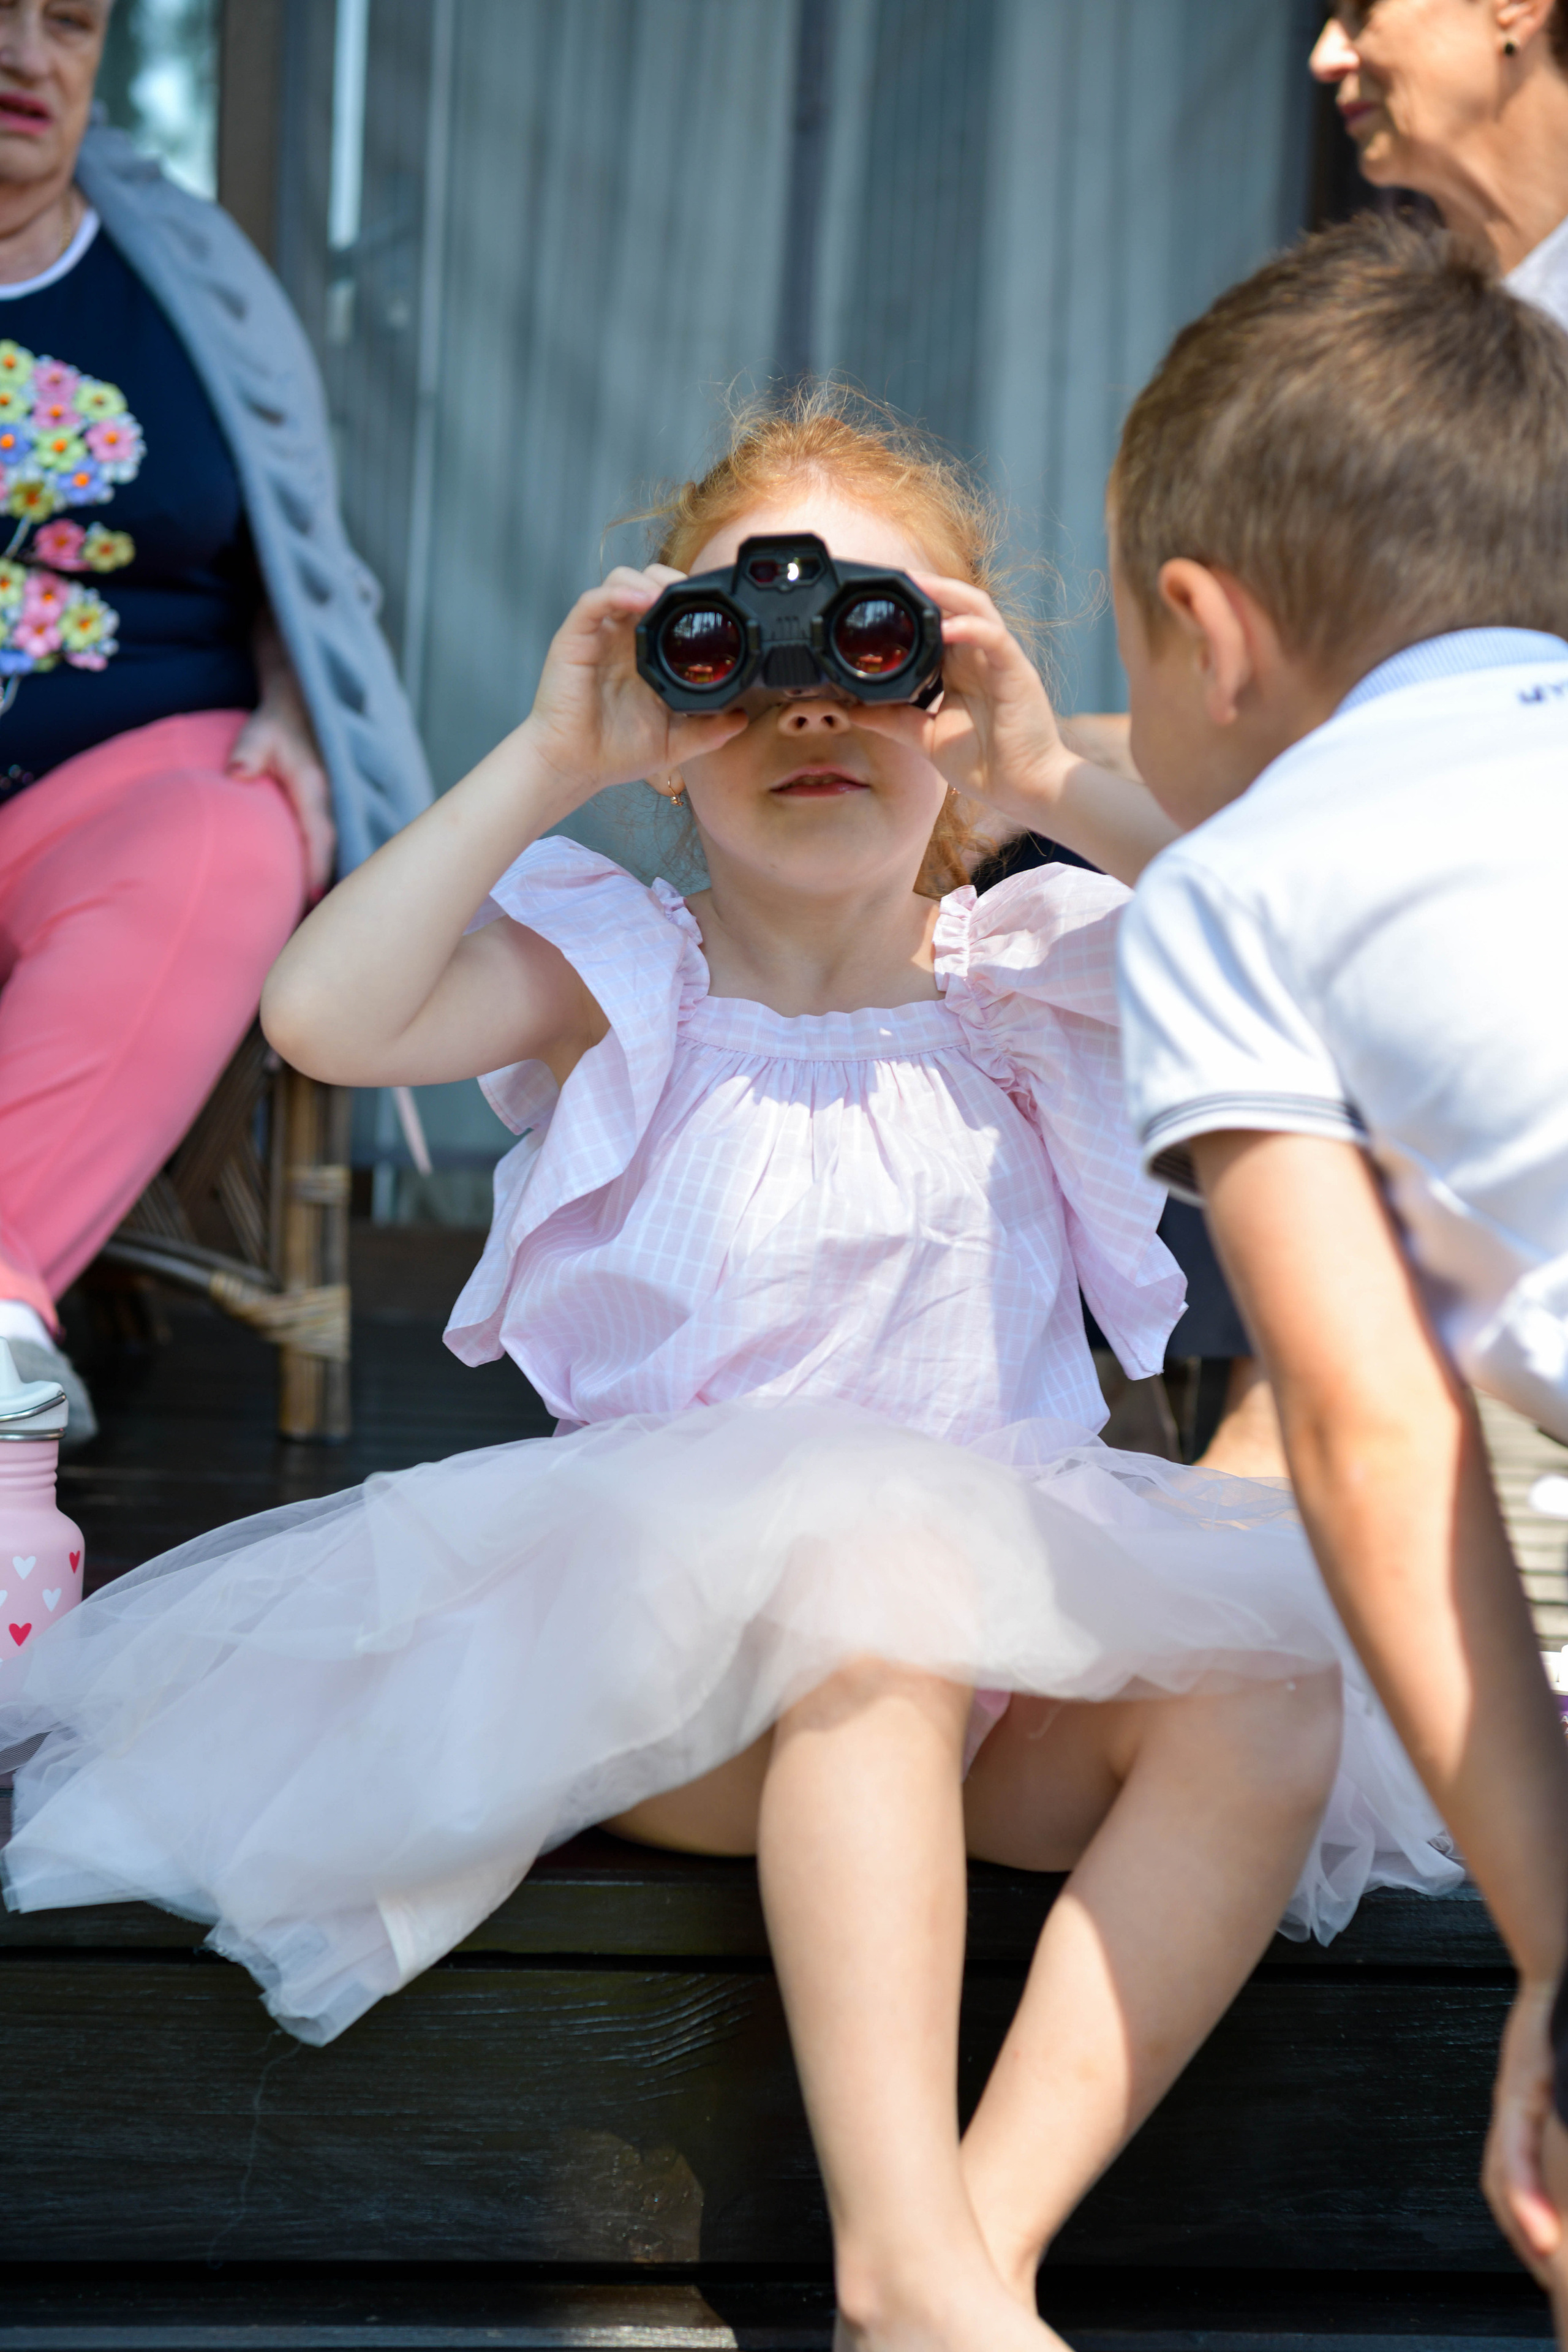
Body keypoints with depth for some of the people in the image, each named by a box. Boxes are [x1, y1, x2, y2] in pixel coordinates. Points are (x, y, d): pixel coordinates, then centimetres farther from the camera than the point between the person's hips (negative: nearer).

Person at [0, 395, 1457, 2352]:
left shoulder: (1028, 981, 10)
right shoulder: (619, 978, 4)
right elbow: (327, 1014, -14)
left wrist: (1063, 787, -12)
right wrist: (547, 761, -13)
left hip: (1013, 1629, 3)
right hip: (673, 1639, -3)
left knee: (1267, 1705, -24)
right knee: (872, 1594, -36)